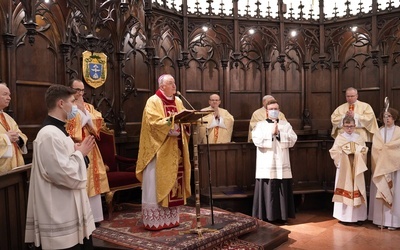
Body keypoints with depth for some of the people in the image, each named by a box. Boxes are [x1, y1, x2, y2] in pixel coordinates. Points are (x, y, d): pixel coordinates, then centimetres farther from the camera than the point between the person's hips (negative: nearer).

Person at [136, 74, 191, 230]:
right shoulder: (153, 102, -7)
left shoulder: (178, 101, 14)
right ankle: (154, 220, 5)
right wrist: (170, 120, -27)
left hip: (175, 149, 7)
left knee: (173, 182, 10)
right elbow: (153, 123, -18)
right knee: (157, 183, -3)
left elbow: (183, 120, 14)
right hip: (159, 150, -7)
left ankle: (170, 218, 20)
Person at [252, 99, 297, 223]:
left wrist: (279, 133, -10)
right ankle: (266, 216, 7)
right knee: (267, 191, -2)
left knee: (282, 191, 4)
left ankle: (282, 216, 14)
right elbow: (257, 140, -11)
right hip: (266, 165, -2)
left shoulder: (286, 124, 12)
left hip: (282, 164, 2)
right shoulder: (260, 125, 5)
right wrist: (271, 133, -12)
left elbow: (293, 140, -2)